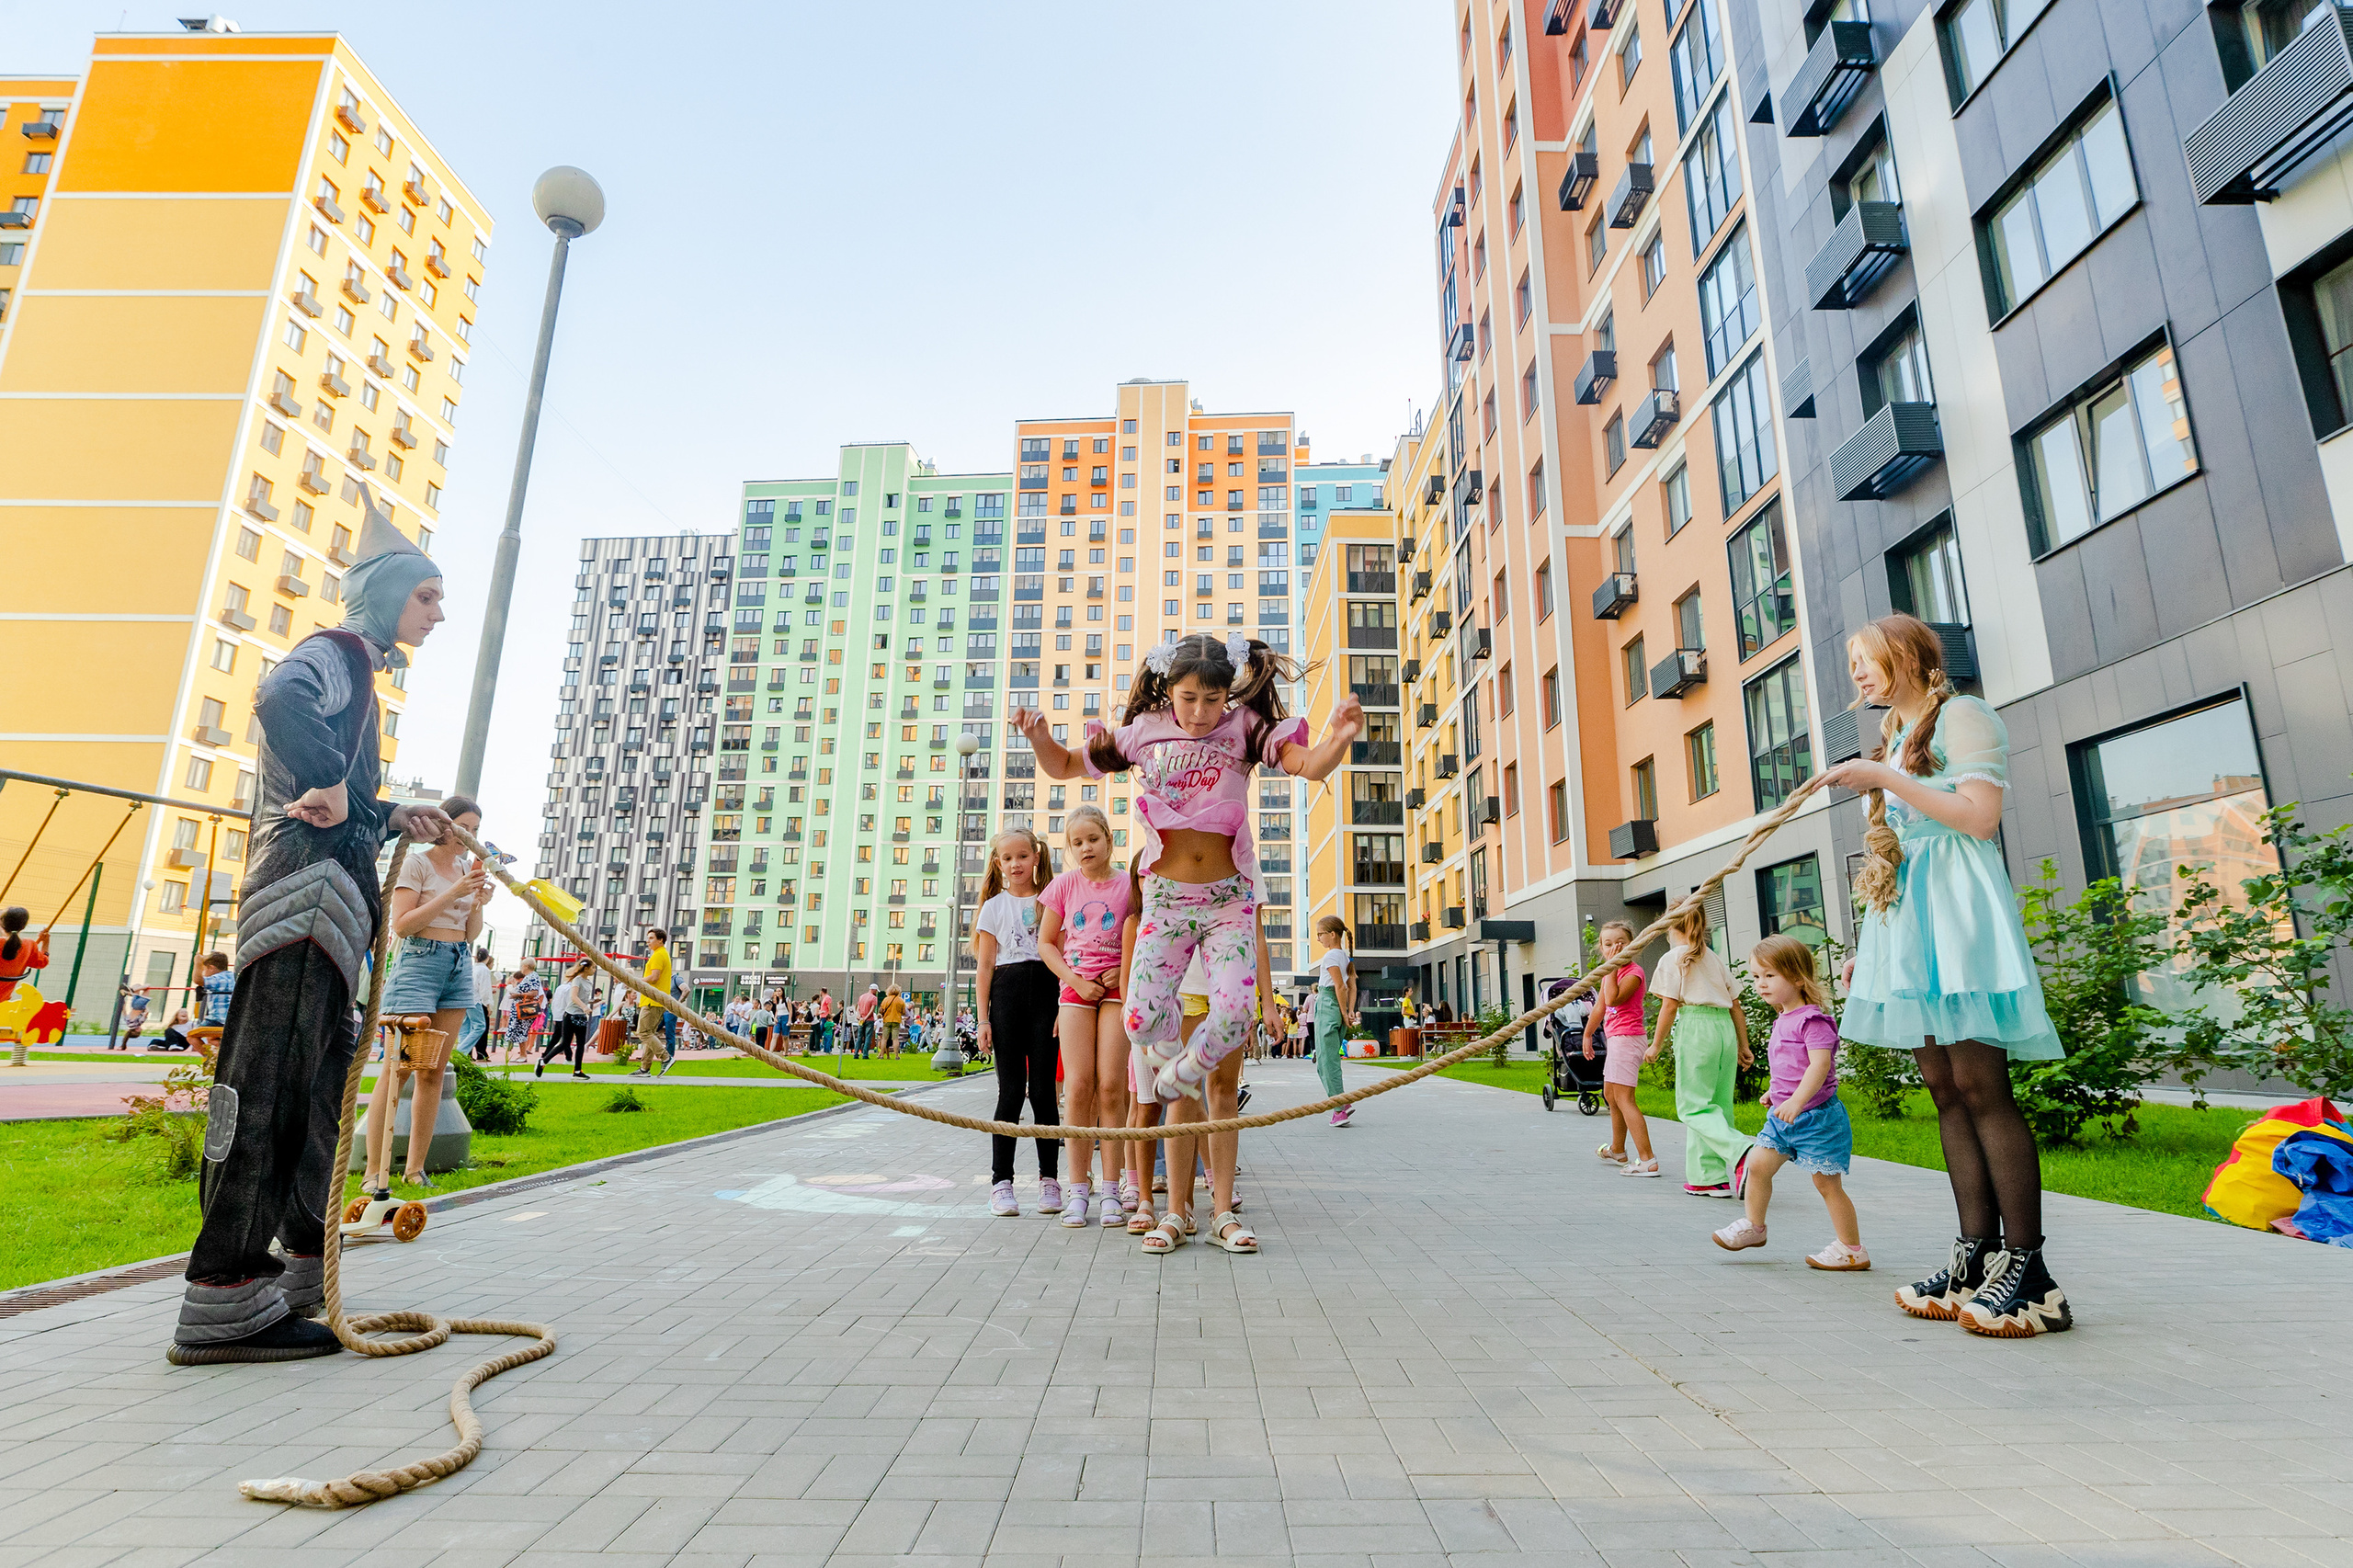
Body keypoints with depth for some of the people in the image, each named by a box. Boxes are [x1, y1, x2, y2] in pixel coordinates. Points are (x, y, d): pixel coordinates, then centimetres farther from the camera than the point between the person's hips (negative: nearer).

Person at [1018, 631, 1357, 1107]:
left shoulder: (1244, 728, -3)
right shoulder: (1145, 732, 2)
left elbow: (1309, 765, -18)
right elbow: (1064, 766, 11)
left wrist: (1338, 739, -39)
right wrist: (1040, 738, -11)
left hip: (1229, 896, -1)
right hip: (1166, 895, 1)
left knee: (1234, 1015, -16)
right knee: (1141, 1022, -8)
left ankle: (1177, 1076, 18)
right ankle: (1160, 1050, 32)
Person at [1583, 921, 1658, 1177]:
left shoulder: (1633, 972, -15)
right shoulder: (1609, 973, 13)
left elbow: (1613, 999, -29)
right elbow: (1601, 1007, 23)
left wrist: (1612, 967, -23)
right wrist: (1587, 1034, 28)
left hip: (1627, 1038, -10)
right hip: (1615, 1039, 10)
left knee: (1624, 1098, -15)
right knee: (1610, 1094, 23)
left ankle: (1647, 1161, -17)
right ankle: (1617, 1151, 40)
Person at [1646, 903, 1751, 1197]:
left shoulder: (1673, 958, 1)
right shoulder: (1715, 959, 19)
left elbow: (1670, 1007, -6)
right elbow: (1736, 1006, 17)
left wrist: (1656, 1045, 0)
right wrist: (1743, 1045, 22)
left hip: (1695, 1027, -7)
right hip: (1725, 1028, 7)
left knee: (1693, 1106, -3)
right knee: (1717, 1103, 10)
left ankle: (1741, 1151, -25)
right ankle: (1709, 1177, 9)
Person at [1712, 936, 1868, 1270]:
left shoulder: (1813, 1020, -17)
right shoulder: (1782, 1021, 10)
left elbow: (1820, 1065, -28)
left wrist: (1796, 1101, -36)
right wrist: (1776, 1092, 27)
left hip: (1816, 1115, -8)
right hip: (1783, 1116, 8)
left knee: (1827, 1183, 1)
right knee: (1758, 1163, 4)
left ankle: (1852, 1250, 15)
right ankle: (1753, 1225, 19)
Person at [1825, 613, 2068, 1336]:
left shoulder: (1961, 716, -1)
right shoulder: (1893, 741, 23)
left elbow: (1980, 817, -14)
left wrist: (1884, 779, -15)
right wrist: (1867, 946, 19)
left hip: (1957, 909, -8)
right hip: (1905, 920, 8)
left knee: (1980, 1086, -11)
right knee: (1945, 1090, 5)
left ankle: (2029, 1272, -7)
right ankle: (1977, 1256, 8)